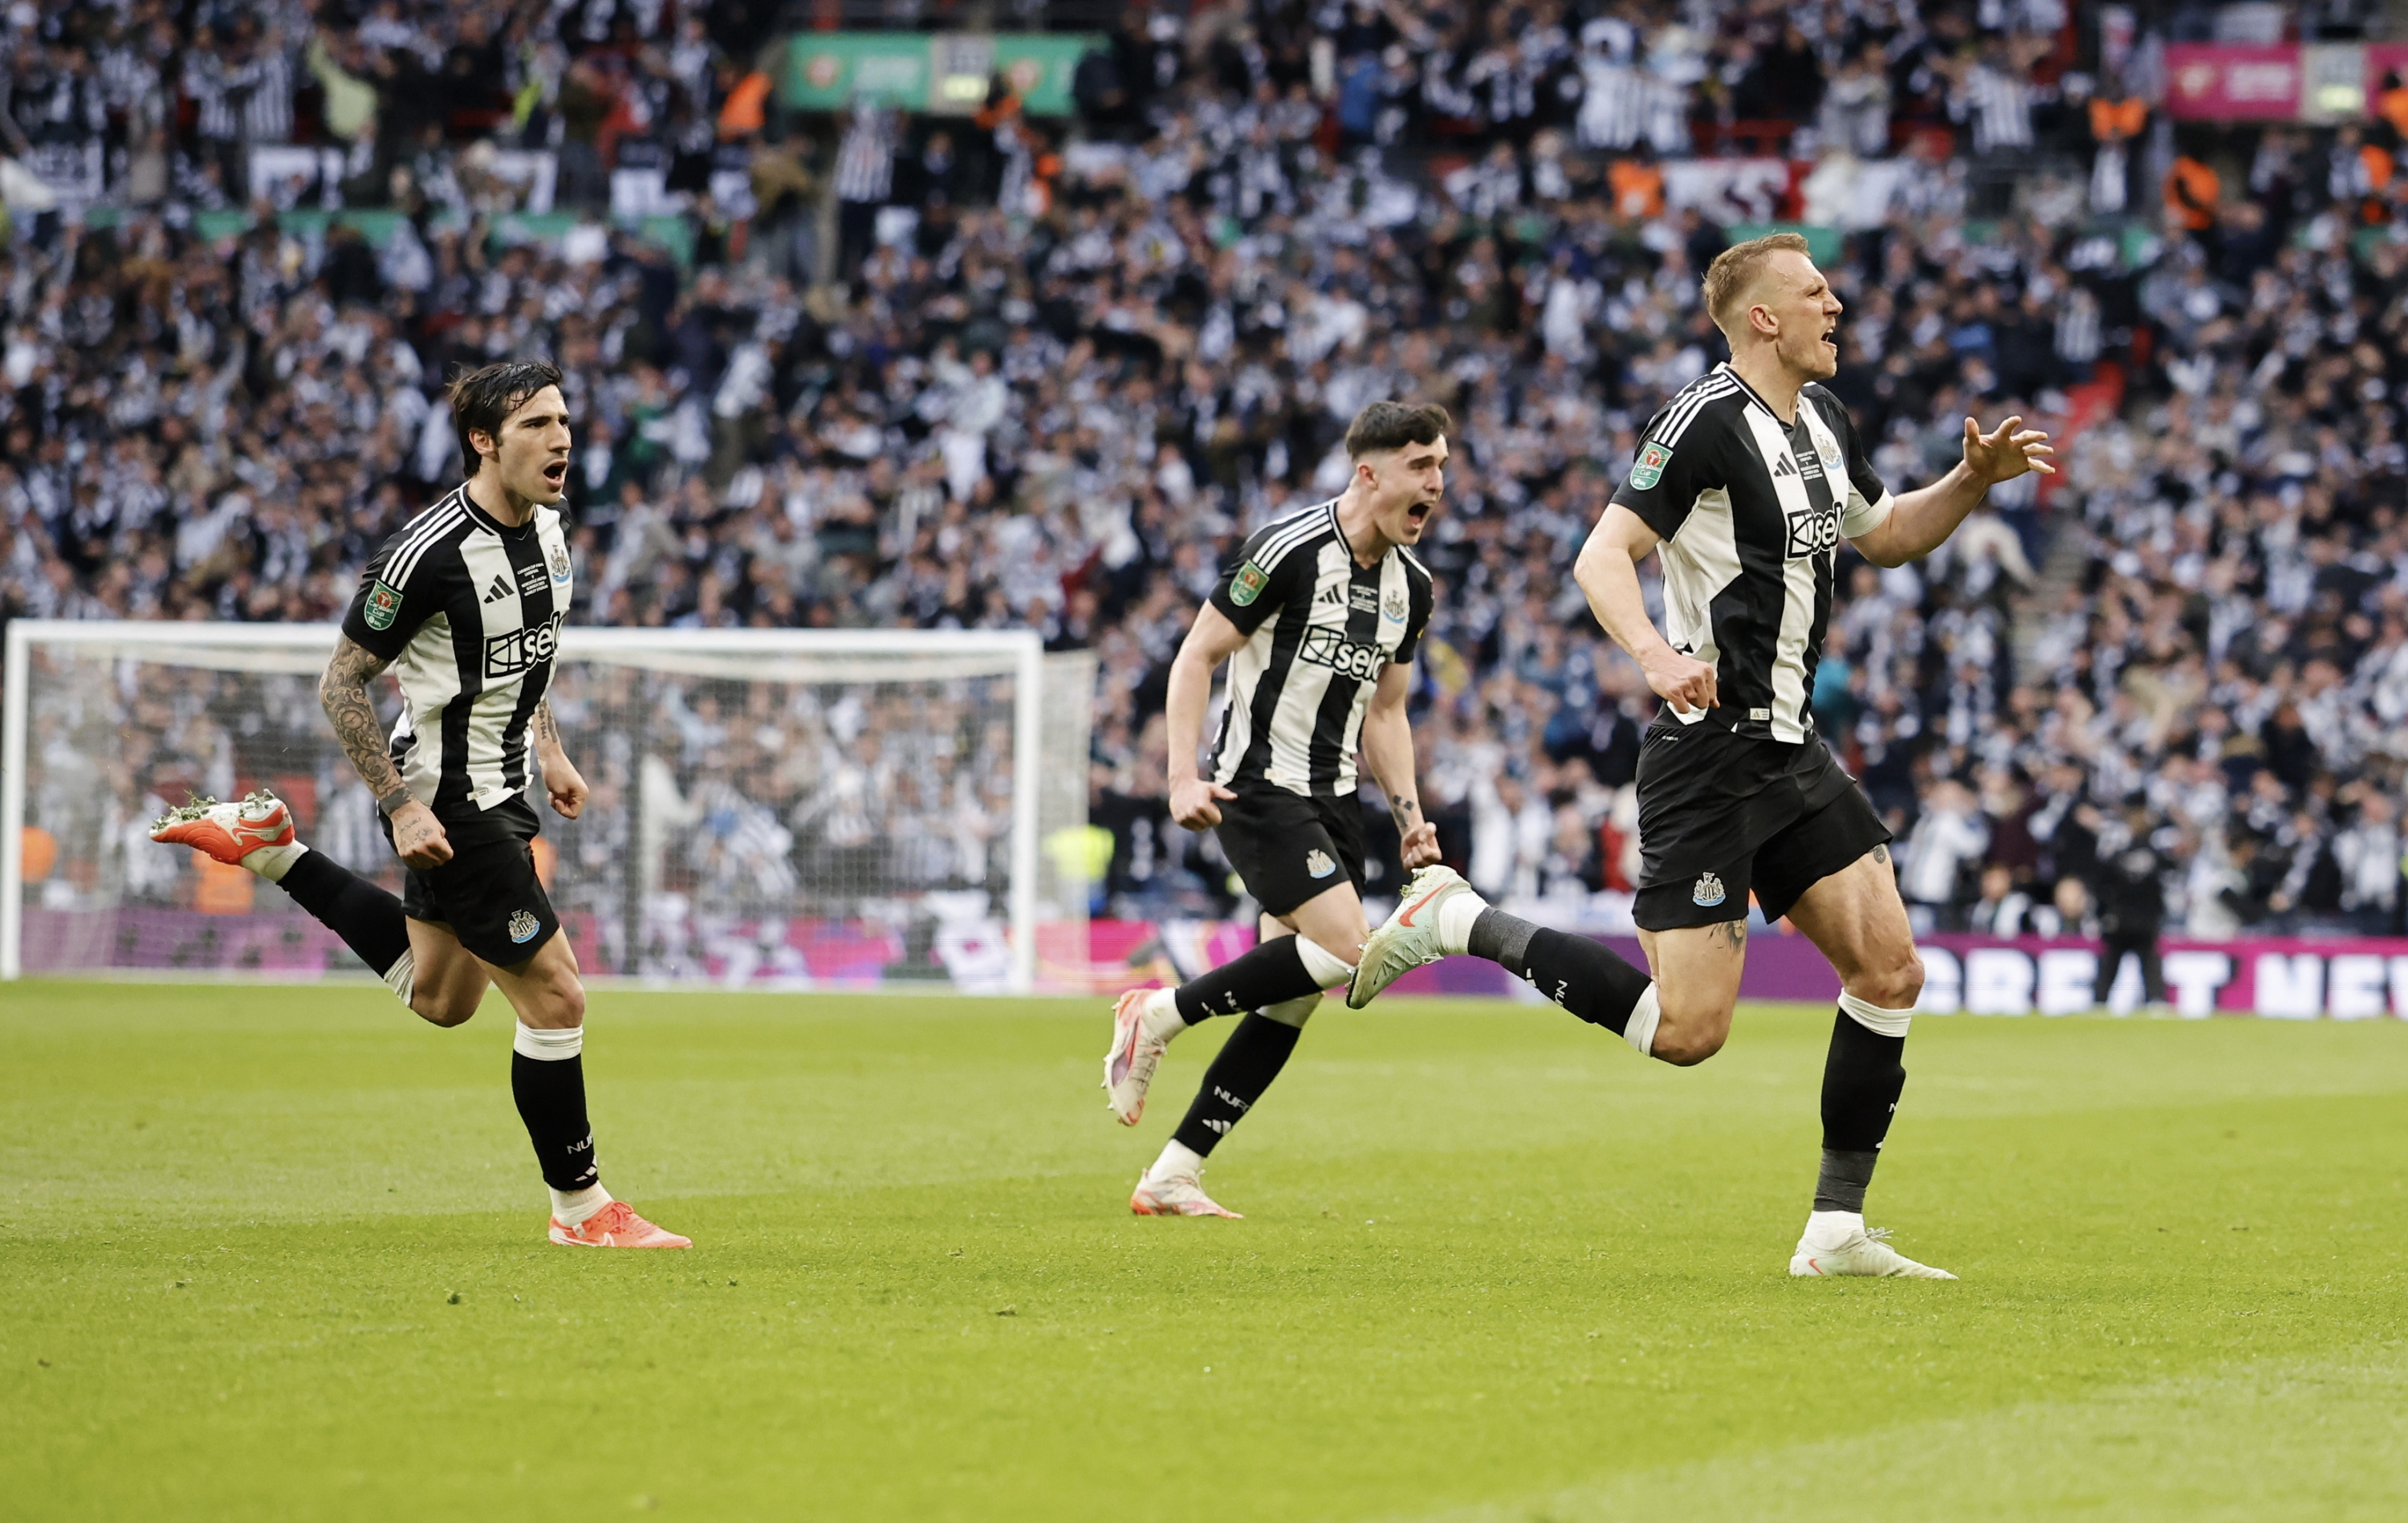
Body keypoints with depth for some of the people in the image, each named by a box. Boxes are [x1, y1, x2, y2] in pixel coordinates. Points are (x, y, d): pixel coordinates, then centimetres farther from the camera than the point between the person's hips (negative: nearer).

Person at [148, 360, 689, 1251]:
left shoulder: (546, 526, 1)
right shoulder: (431, 552, -24)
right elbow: (341, 685, -17)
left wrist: (549, 751, 15)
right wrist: (402, 806, -20)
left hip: (498, 791, 9)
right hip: (446, 803, -9)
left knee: (440, 999, 23)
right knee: (554, 994, -8)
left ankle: (272, 851, 32)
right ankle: (580, 1208, 6)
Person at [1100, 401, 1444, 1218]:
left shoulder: (1411, 584, 9)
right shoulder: (1291, 550, -14)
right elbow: (1195, 656, -10)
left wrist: (1409, 813, 7)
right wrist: (1184, 775, -19)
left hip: (1333, 802, 8)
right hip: (1258, 787, -8)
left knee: (1290, 1002, 2)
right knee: (1343, 945, -23)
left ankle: (1171, 1177, 8)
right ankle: (1159, 1014, -6)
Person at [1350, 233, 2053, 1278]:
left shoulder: (1822, 420, 13)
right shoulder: (1709, 420, -14)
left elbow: (1885, 535, 30)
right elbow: (1602, 555, -19)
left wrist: (1974, 479, 13)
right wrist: (1656, 655, -36)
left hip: (1790, 750, 9)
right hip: (1709, 751, -9)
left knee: (1890, 971, -1)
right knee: (1688, 1027, -11)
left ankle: (1836, 1230, 6)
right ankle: (1459, 923, 4)